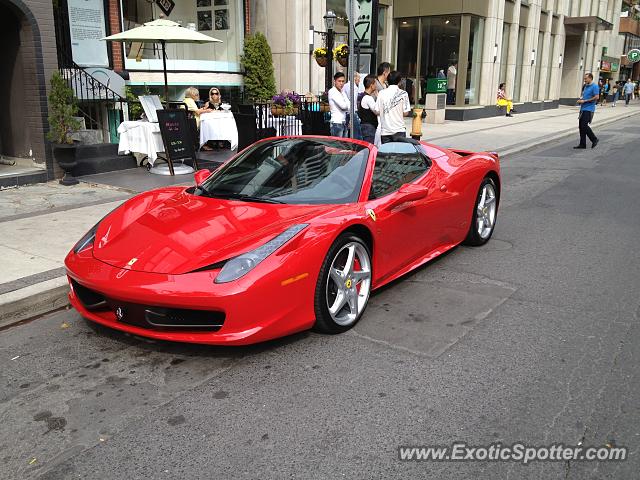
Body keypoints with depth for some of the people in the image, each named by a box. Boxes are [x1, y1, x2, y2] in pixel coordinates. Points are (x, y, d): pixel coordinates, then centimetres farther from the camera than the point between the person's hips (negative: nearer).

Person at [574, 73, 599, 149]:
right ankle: (582, 144, 10)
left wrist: (584, 101, -16)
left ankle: (594, 139, 3)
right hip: (583, 109, 9)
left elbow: (596, 97, -17)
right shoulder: (586, 86, 18)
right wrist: (580, 100, 7)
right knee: (581, 126, 6)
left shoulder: (594, 86, -9)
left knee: (584, 125, -14)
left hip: (589, 109, -9)